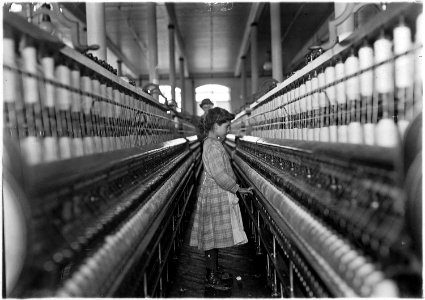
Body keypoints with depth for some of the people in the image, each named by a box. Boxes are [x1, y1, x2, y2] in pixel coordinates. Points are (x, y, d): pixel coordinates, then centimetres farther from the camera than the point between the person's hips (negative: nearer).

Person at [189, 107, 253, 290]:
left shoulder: (212, 143, 14)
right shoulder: (213, 146, -18)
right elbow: (220, 176, -23)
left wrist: (236, 188, 18)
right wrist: (238, 189, -13)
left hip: (216, 195, 10)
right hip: (216, 196, -10)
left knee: (213, 237, 15)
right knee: (214, 236, -3)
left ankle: (212, 274, 23)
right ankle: (212, 276, 5)